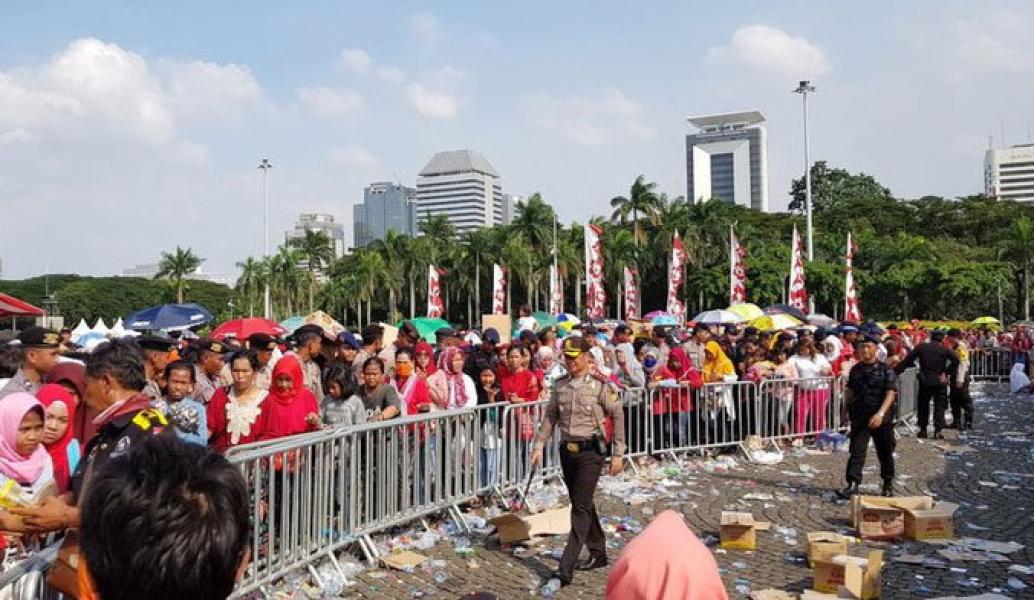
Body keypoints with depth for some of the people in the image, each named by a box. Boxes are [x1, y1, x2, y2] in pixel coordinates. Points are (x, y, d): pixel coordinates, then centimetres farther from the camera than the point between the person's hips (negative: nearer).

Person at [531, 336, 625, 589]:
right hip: (567, 450, 6)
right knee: (581, 504, 16)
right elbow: (550, 418, 13)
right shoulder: (560, 387, 8)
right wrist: (539, 446, 4)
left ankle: (566, 567, -8)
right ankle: (598, 553, 32)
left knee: (581, 507, -8)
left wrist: (617, 454, -4)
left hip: (590, 451, -6)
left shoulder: (598, 386, -7)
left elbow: (618, 417, -3)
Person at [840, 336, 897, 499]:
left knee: (885, 453, 11)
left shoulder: (886, 370, -6)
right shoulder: (855, 370, 7)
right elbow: (850, 391, 18)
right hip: (859, 418, 2)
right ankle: (853, 484, -9)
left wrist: (880, 413, -26)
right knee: (856, 450, -6)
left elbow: (890, 393, -15)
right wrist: (848, 408, 16)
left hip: (882, 419, -2)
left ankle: (888, 485, 27)